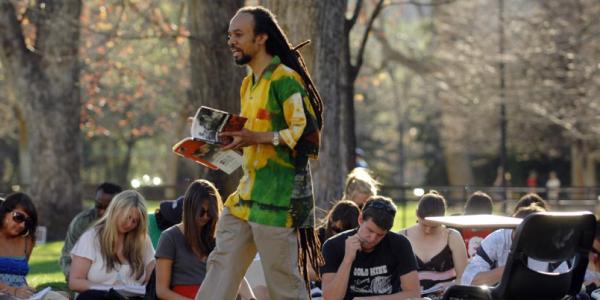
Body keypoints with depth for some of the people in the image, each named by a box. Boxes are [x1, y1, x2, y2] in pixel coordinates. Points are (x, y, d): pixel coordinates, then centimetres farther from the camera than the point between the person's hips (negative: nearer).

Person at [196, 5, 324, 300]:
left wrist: (256, 138, -24)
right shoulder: (248, 84, 18)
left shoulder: (285, 79, -12)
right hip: (247, 194, 9)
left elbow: (307, 133, -20)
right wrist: (234, 140, 10)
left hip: (278, 197, -9)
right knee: (221, 266, 7)